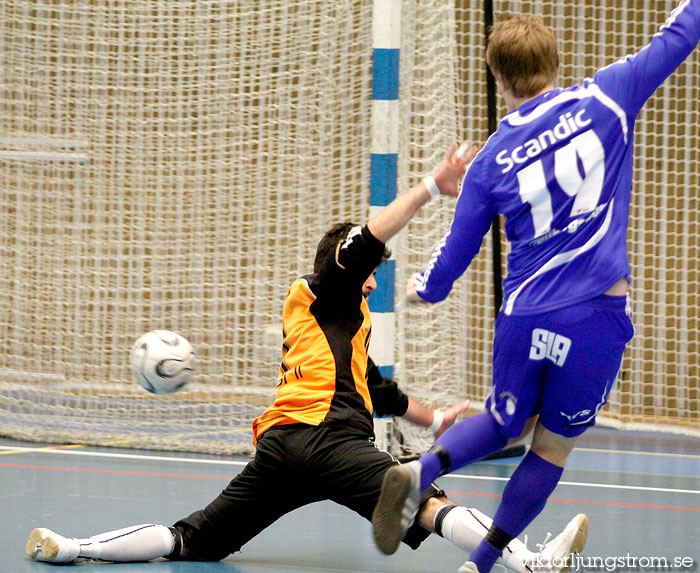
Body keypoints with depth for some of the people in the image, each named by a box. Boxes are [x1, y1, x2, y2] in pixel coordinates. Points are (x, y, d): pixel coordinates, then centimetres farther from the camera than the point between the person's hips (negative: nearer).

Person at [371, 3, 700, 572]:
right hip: (596, 317, -2)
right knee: (552, 447, 13)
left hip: (523, 314, 2)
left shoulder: (491, 161, 4)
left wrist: (425, 287, 31)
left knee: (505, 422, 26)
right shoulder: (603, 99, -1)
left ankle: (420, 471, -1)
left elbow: (456, 252, 12)